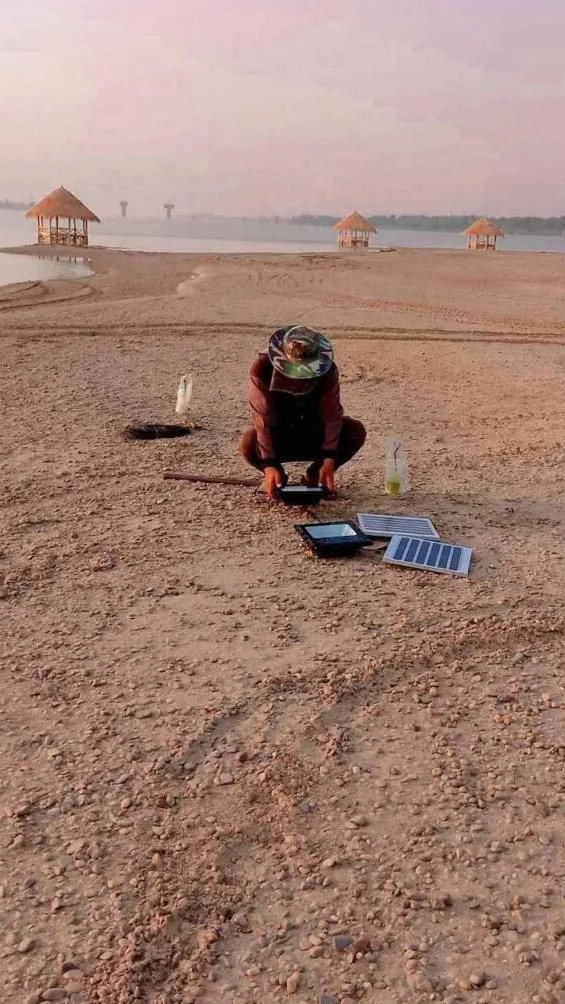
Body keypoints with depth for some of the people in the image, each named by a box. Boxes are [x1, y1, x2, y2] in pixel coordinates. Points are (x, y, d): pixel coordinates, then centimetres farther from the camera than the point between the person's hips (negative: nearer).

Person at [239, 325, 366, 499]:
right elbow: (263, 419, -30)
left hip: (314, 435, 2)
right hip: (278, 440, -2)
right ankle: (277, 477, -2)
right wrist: (269, 465, -40)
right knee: (249, 442, -36)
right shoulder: (263, 369, -27)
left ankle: (314, 475, -1)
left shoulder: (327, 370, -21)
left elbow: (331, 414, -23)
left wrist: (329, 460, -34)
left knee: (356, 431, -23)